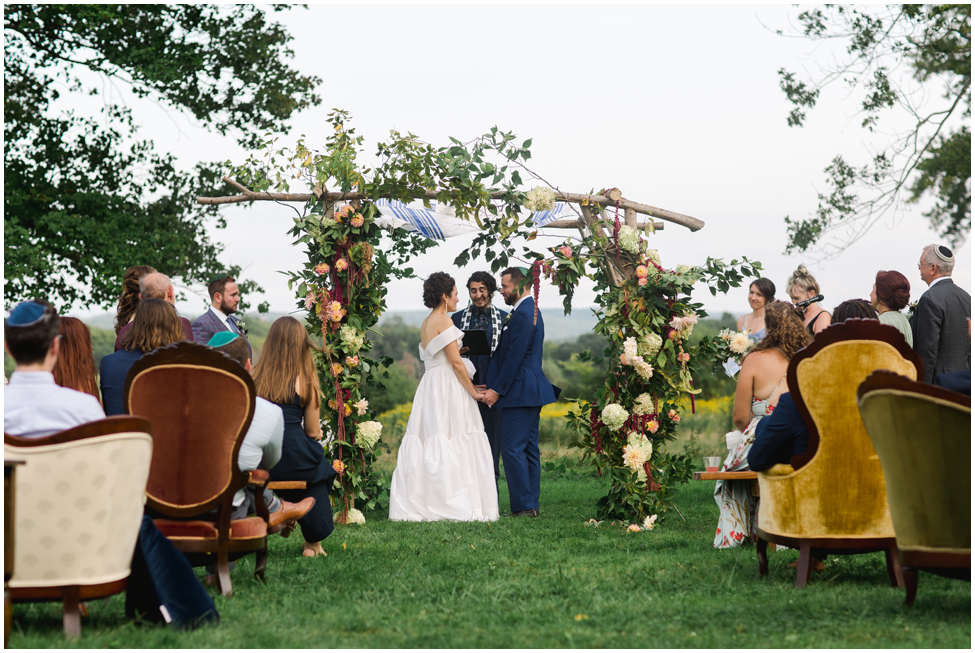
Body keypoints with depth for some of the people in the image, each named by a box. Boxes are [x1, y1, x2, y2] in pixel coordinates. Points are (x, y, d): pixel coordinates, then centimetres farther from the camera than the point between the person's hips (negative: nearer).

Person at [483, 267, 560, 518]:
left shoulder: (522, 314, -16)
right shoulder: (530, 311, 18)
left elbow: (514, 357, -20)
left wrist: (497, 389, -17)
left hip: (521, 392, -11)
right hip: (531, 393, 11)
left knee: (512, 448, -9)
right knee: (528, 448, 11)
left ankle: (524, 506, -8)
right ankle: (531, 505, 14)